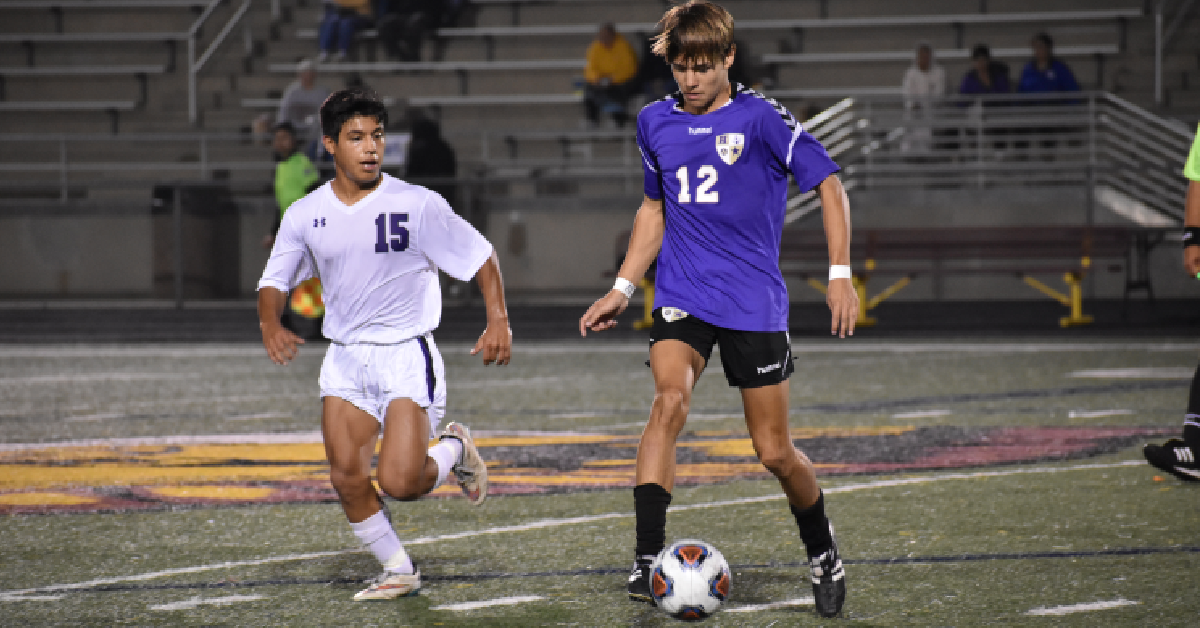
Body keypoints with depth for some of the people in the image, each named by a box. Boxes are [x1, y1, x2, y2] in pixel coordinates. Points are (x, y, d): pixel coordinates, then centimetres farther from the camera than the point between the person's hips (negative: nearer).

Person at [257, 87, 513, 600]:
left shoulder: (416, 204, -9)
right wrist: (270, 324, -10)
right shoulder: (306, 215, 0)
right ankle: (399, 571, 15)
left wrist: (498, 320, -13)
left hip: (407, 356, -4)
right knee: (346, 478, -6)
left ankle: (454, 451, 17)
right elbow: (275, 280, 10)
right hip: (344, 360, 4)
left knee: (399, 482, -17)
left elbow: (481, 257, -2)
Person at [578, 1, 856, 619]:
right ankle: (647, 557, -27)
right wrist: (622, 287, 17)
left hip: (754, 301, -3)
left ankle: (824, 555, 28)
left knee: (774, 451, 1)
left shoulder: (759, 118, -7)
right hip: (681, 297, 3)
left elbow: (828, 184, -4)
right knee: (669, 400, -25)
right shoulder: (656, 122, 7)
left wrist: (840, 274, -12)